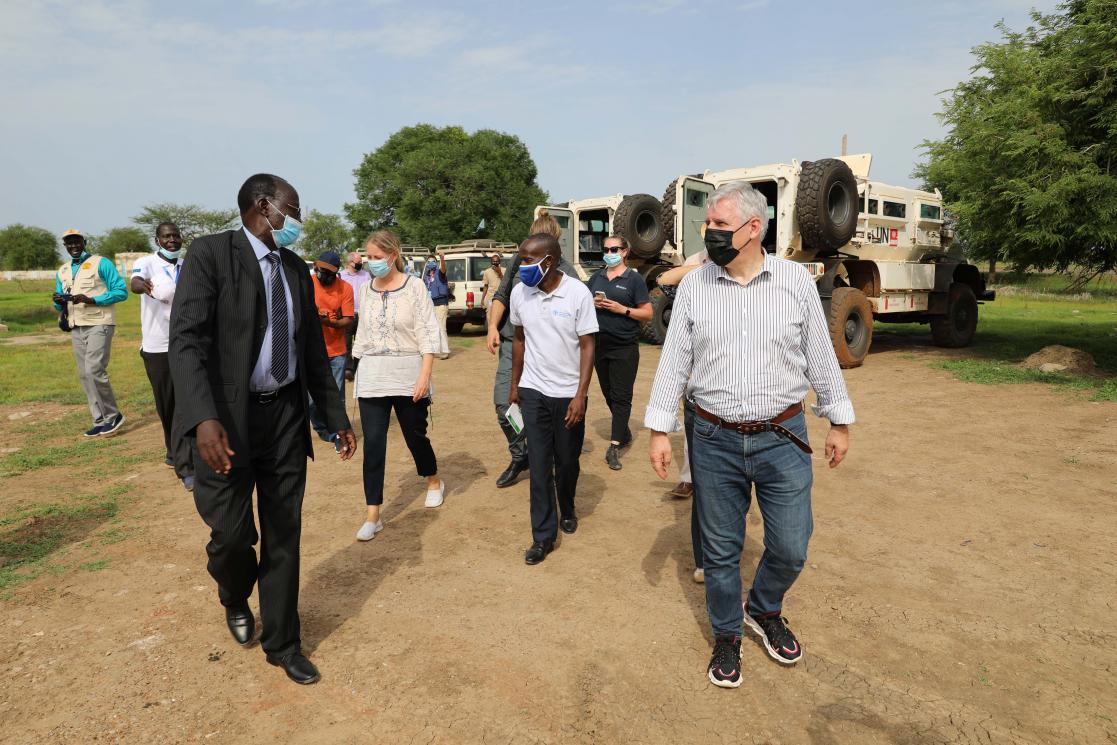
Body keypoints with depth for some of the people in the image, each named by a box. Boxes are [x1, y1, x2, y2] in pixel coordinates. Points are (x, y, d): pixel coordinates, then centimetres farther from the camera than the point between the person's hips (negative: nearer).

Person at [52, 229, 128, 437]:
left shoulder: (101, 263, -3)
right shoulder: (62, 271, 16)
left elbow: (122, 291, -10)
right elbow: (61, 306, 19)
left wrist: (91, 300, -19)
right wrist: (59, 302, -5)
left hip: (99, 324, -7)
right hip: (76, 328, 7)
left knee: (94, 370, -16)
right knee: (84, 375, 6)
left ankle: (113, 415, -2)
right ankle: (101, 421, 12)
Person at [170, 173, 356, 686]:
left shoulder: (297, 269, 10)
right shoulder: (210, 254, -7)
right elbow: (186, 339, -18)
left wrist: (337, 419, 11)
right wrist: (203, 418, -31)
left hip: (287, 414, 5)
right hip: (228, 418, -5)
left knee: (284, 534, 11)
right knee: (233, 533, 2)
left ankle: (282, 642, 28)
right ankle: (235, 599, 39)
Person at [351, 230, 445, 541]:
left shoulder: (414, 287, -7)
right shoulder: (366, 289, 6)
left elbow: (429, 335, -9)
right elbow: (363, 332, 14)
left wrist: (424, 376, -16)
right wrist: (359, 367, 13)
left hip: (408, 375, -3)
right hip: (371, 377, 3)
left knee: (415, 436, 11)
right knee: (373, 445, 0)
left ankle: (434, 482, 40)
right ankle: (373, 516, 7)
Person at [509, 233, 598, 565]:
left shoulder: (578, 294, -13)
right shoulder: (520, 293, -3)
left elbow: (587, 346, -10)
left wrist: (581, 395, -16)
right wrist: (514, 383, 13)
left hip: (568, 394, -2)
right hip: (533, 390, 2)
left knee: (567, 460, 12)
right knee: (539, 463, 1)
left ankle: (567, 511, 40)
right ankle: (543, 535, 11)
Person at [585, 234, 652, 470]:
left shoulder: (634, 279, -3)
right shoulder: (597, 277, 11)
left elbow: (648, 313, -5)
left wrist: (622, 309, -17)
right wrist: (592, 303, -4)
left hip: (625, 347, -5)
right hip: (600, 345, 6)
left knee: (621, 397, -4)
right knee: (609, 395, 14)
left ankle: (614, 446, -2)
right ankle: (625, 434, 33)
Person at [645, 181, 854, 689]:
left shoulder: (796, 280, -2)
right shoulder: (693, 286, 0)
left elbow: (821, 356, 6)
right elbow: (673, 361, 1)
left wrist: (839, 422, 9)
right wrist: (659, 429, -1)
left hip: (783, 438, 0)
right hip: (714, 441, 0)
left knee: (790, 548, 7)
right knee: (720, 550, 12)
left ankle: (765, 611, 39)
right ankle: (727, 635, 35)